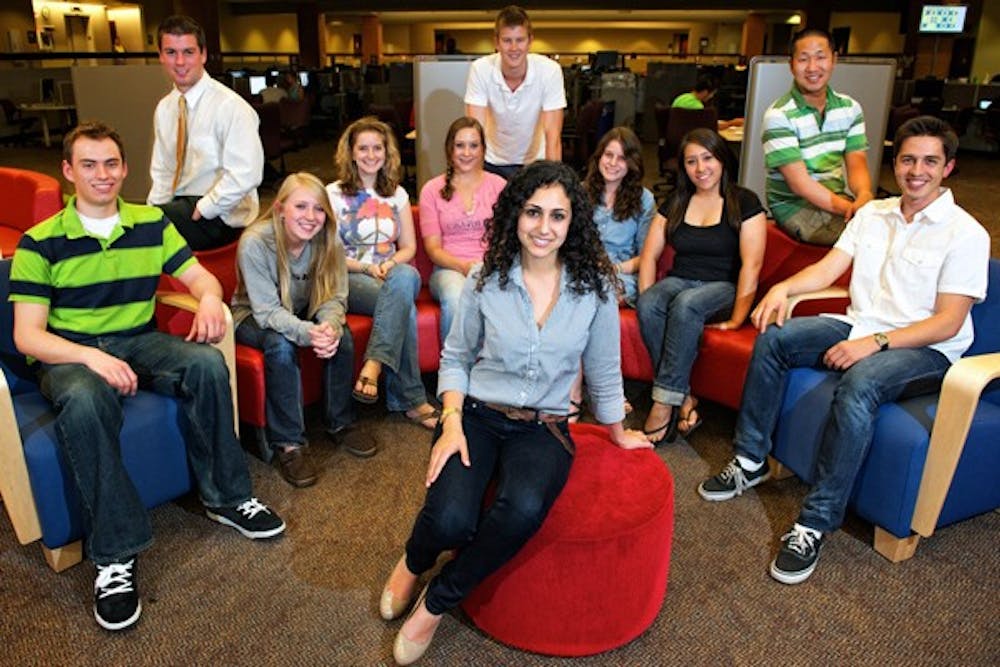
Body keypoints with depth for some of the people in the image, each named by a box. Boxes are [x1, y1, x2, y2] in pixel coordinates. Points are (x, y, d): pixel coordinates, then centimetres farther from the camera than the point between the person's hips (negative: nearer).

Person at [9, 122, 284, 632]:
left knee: (207, 362, -28)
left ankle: (225, 497, -11)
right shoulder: (40, 243, -2)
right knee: (85, 403, -37)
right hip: (69, 355, -3)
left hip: (139, 342, 3)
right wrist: (91, 357, -27)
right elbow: (27, 335, -8)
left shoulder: (151, 224, 8)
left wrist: (209, 298, -18)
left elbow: (199, 276, 8)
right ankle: (114, 555, -26)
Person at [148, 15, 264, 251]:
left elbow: (245, 176, -21)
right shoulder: (164, 108, 10)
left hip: (218, 216, -6)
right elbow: (162, 172, 15)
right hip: (177, 205, 7)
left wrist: (199, 212, -18)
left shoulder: (230, 106, -13)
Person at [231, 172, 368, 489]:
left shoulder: (329, 241, -16)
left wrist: (330, 326, -39)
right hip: (253, 318, -4)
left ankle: (340, 423, -4)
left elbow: (334, 297, -15)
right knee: (281, 345, -34)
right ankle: (288, 444, -22)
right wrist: (307, 332, -48)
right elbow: (267, 310, -30)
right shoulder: (255, 242, -28)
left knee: (342, 336, -23)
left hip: (302, 313, 4)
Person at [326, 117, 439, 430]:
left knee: (405, 276, -37)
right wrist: (367, 267, -15)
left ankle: (374, 365, -41)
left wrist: (391, 264, -10)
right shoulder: (334, 194, 4)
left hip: (392, 273, 4)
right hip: (348, 278, -3)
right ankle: (411, 399, -35)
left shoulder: (397, 194, 16)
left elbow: (409, 247, 14)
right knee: (404, 304, -35)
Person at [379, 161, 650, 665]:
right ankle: (414, 564, 15)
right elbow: (455, 357, 6)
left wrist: (617, 433, 20)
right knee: (450, 521, -27)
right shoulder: (486, 280, -4)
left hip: (544, 428, 0)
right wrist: (451, 423, -8)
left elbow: (604, 371, 8)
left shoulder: (594, 287, -5)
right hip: (475, 414, 0)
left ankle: (436, 603, -4)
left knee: (522, 511, -33)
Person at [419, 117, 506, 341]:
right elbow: (433, 248, 5)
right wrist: (464, 266, -14)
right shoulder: (432, 190, 10)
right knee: (455, 298, -37)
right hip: (449, 268, 0)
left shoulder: (498, 185, 13)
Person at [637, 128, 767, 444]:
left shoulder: (744, 202, -1)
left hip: (722, 287, -4)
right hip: (679, 281, 4)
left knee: (686, 303, -36)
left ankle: (664, 401, -31)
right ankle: (683, 399, -27)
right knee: (648, 306, -30)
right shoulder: (675, 203, 13)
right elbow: (649, 255, 8)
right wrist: (647, 299, -8)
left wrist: (737, 318, -17)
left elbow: (751, 264, -10)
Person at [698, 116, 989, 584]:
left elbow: (948, 323, -14)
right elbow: (829, 268, 6)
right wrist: (783, 288, -14)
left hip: (925, 349, -6)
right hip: (860, 327, 7)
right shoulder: (873, 213, 13)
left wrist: (875, 343, -25)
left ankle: (816, 524, -31)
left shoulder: (966, 233, -7)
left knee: (858, 384, -37)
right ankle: (750, 462, -4)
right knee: (773, 338, -13)